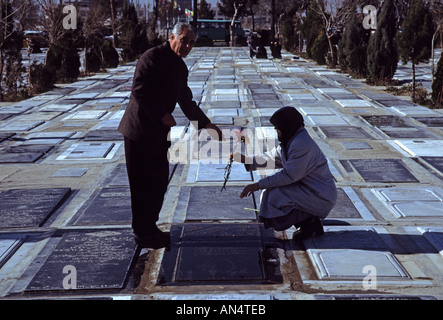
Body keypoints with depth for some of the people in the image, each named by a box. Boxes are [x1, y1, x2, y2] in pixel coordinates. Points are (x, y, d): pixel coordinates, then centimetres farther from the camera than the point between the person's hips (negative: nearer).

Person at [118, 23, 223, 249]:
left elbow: (186, 102, 22)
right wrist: (163, 115, -18)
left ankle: (150, 228, 26)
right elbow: (139, 90, -21)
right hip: (140, 131, -9)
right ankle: (141, 234, 9)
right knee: (143, 185, -2)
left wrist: (208, 125, 20)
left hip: (159, 133, 9)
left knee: (159, 183, 13)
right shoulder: (153, 57, -13)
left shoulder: (180, 67, 15)